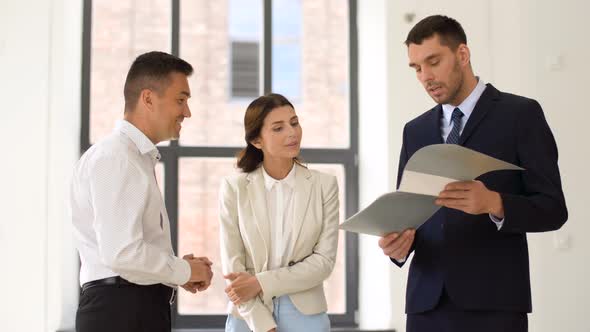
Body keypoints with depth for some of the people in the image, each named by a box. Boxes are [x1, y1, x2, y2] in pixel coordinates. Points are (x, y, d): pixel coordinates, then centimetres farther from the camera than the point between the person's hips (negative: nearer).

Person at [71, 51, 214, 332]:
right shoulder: (114, 158, -13)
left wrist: (178, 270, 5)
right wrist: (183, 271, -9)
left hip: (143, 308, 9)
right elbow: (122, 253, -22)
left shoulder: (138, 159, 17)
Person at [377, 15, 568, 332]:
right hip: (427, 301, 4)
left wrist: (493, 203, -23)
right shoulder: (415, 130, 15)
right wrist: (398, 240, -8)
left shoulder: (521, 114, 0)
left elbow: (553, 208, -5)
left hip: (492, 300, -4)